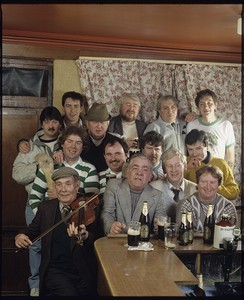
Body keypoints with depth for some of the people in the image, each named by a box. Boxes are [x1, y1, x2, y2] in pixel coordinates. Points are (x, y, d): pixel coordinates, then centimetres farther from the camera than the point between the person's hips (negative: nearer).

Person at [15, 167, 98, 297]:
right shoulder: (46, 208, 6)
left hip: (84, 272, 0)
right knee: (69, 293, -22)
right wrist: (20, 236, -5)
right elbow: (32, 230, 17)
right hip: (55, 270, 0)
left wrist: (85, 236, -34)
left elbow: (97, 241, -12)